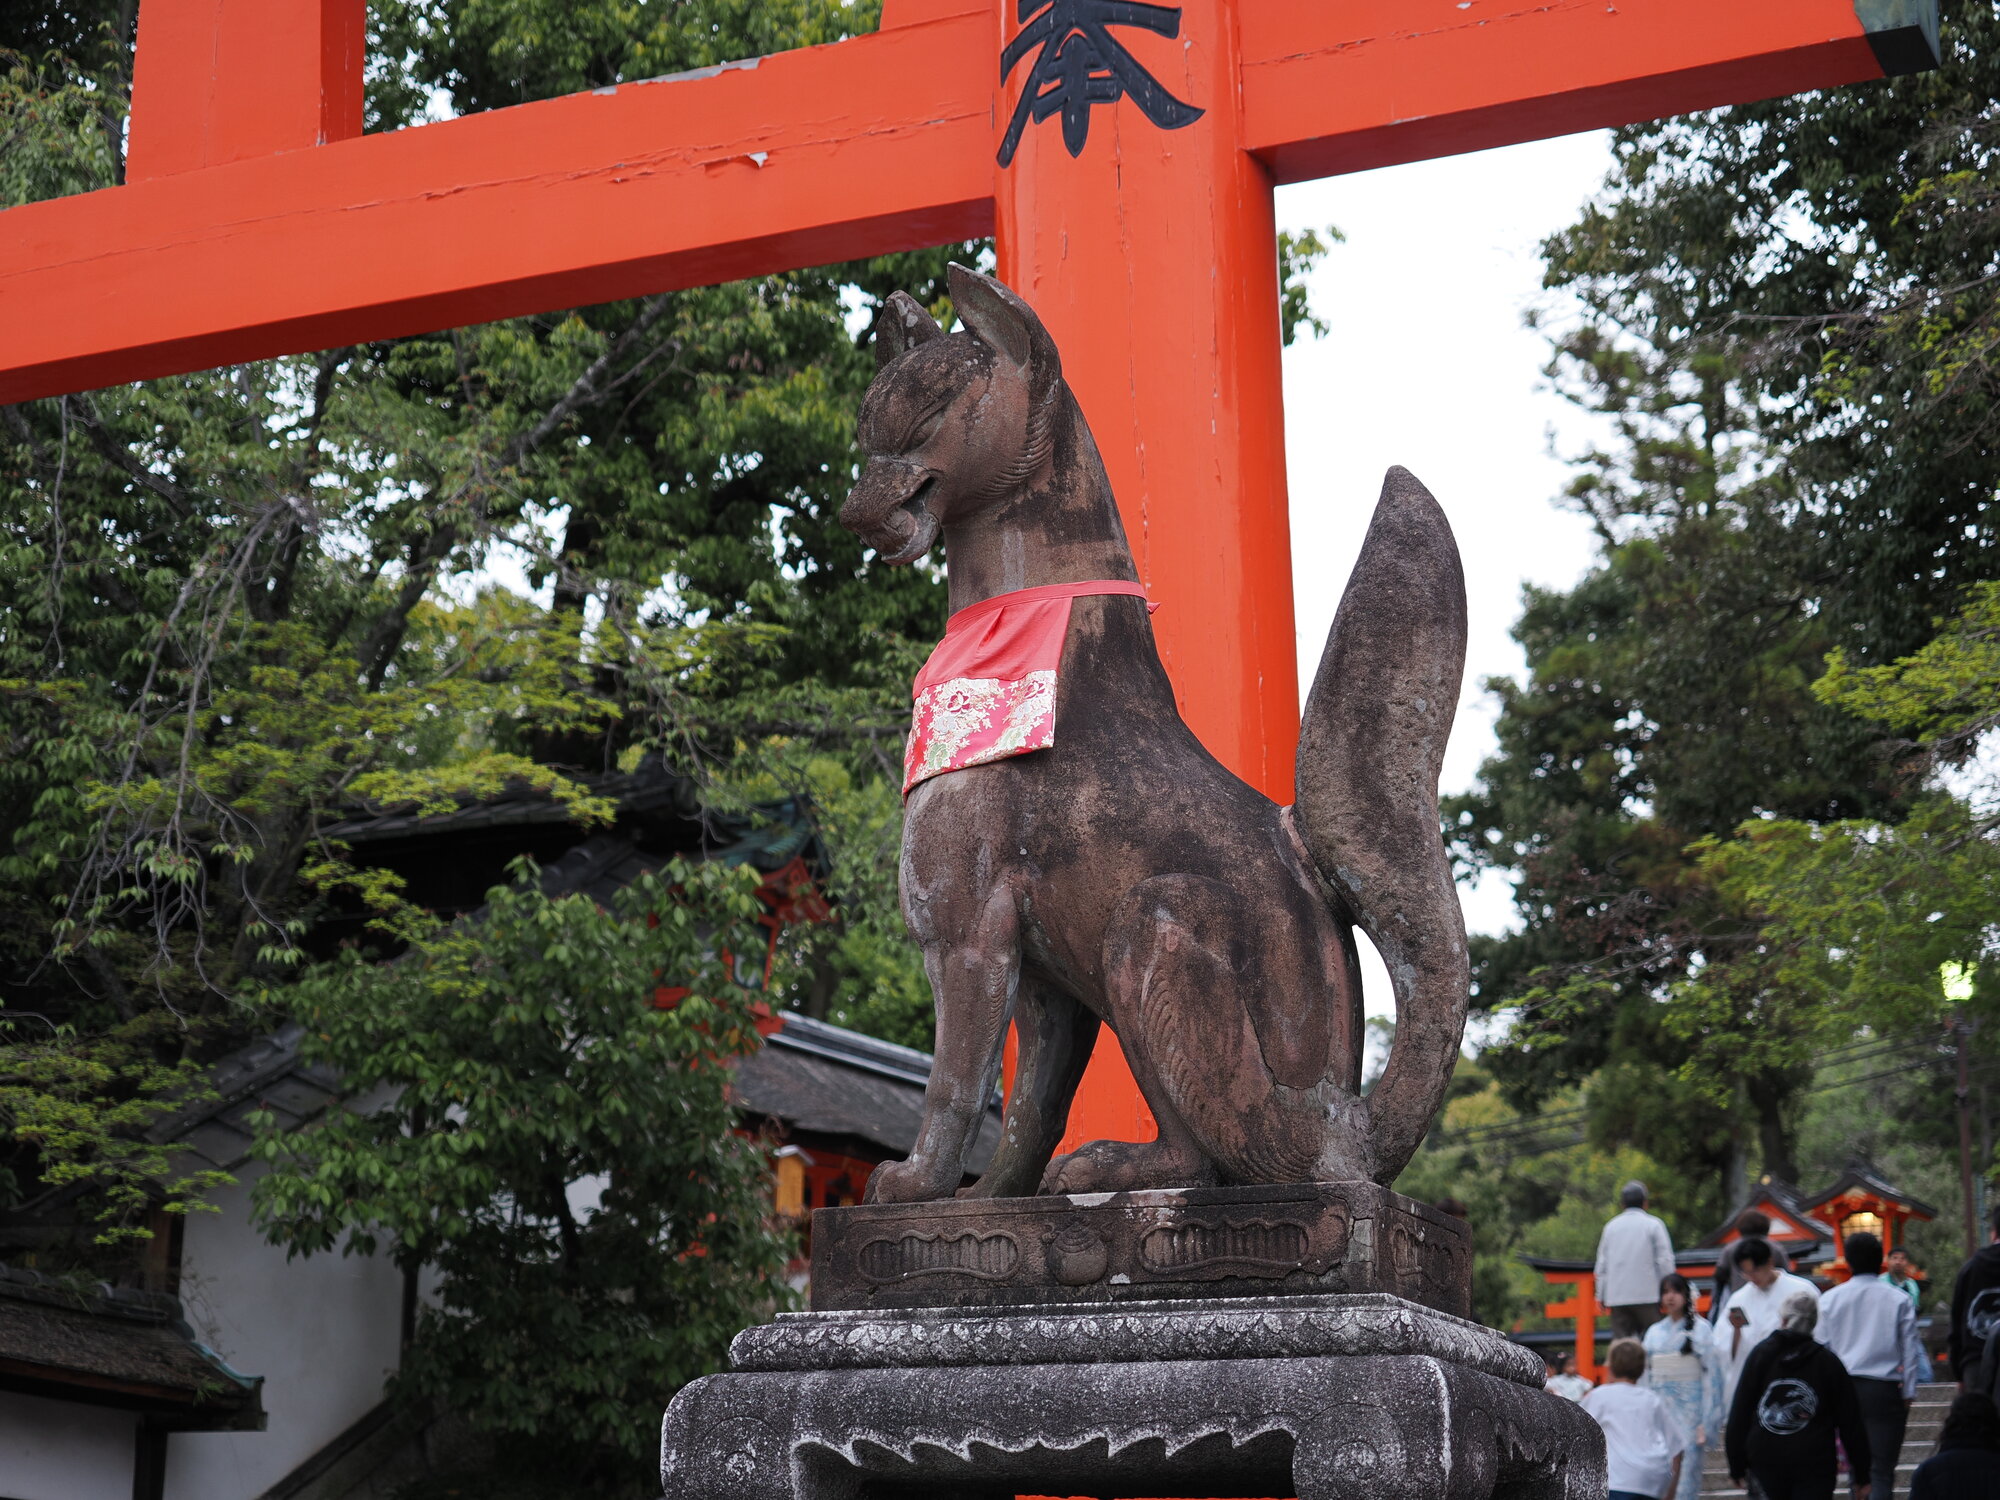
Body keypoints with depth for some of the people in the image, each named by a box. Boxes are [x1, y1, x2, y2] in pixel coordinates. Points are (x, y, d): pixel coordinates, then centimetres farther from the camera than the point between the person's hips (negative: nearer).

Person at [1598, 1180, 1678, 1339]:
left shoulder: (1611, 1226, 10)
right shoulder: (1653, 1225, -1)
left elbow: (1602, 1263, 12)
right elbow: (1665, 1260, -4)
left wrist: (1601, 1294, 18)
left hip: (1617, 1297, 3)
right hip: (1647, 1295, -3)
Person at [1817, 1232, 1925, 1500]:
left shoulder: (1830, 1300, 3)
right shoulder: (1899, 1301, -2)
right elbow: (1910, 1350, 0)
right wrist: (1909, 1392, 9)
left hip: (1845, 1387, 2)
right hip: (1886, 1389, -2)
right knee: (1883, 1468, -4)